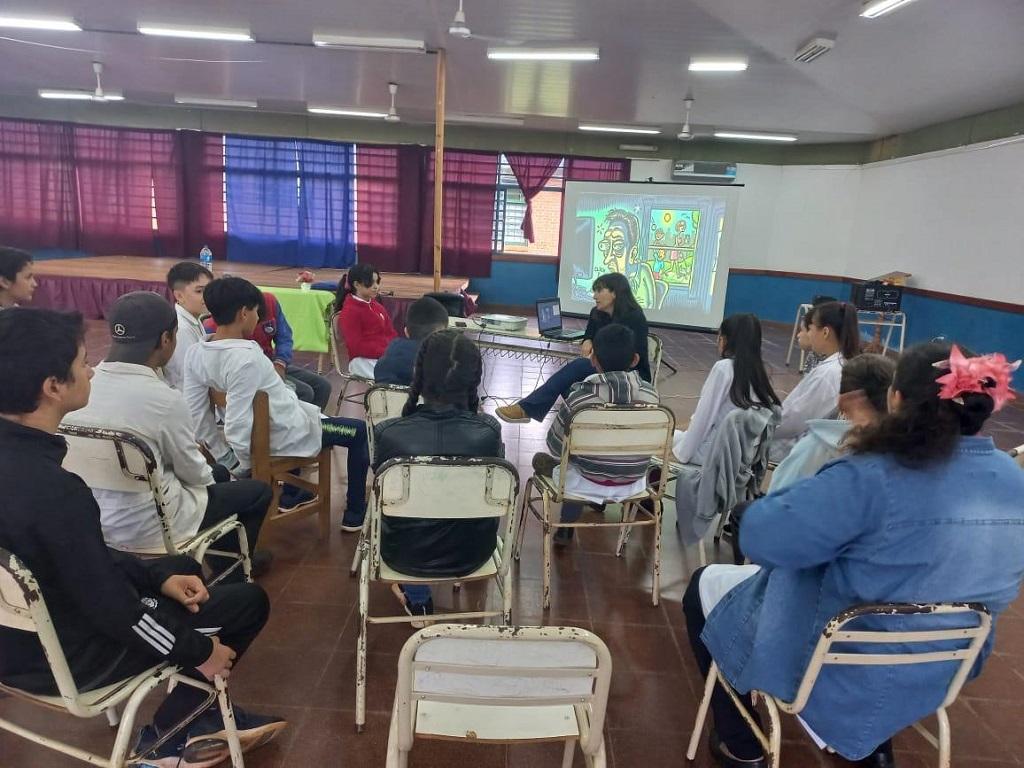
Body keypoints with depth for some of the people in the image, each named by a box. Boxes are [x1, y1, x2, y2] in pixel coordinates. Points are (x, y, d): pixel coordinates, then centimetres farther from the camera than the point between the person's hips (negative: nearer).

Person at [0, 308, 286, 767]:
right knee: (248, 601, 2)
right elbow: (112, 609, -26)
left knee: (185, 570, 24)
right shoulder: (52, 490, -36)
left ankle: (198, 718, 32)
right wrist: (200, 651, -11)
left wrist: (161, 577, 2)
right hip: (64, 657, -8)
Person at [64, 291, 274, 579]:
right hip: (144, 528, -7)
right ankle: (232, 570, 35)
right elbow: (194, 473, -12)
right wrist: (208, 474, 11)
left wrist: (190, 448, 17)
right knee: (258, 491, 12)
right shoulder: (164, 399, -26)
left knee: (217, 474, 27)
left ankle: (226, 562, 45)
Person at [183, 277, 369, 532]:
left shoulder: (196, 353, -10)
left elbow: (196, 416, -6)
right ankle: (355, 515, 22)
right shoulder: (246, 359, -33)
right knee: (359, 431, 14)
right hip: (287, 437, -8)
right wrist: (245, 466, -14)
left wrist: (227, 459, 4)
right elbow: (237, 427, -33)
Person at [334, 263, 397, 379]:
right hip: (363, 360, -7)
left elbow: (391, 333, 19)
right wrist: (386, 353, -19)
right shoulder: (349, 311, -4)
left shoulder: (377, 306, 19)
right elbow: (357, 346, -11)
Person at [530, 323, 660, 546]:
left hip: (591, 483, -3)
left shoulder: (580, 397, -24)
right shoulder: (651, 394, -14)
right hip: (632, 483, 3)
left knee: (541, 460, 25)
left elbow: (555, 450, -12)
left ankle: (567, 527, 36)